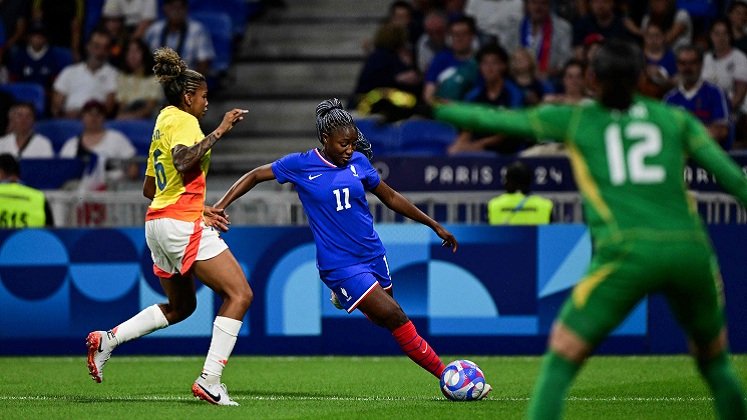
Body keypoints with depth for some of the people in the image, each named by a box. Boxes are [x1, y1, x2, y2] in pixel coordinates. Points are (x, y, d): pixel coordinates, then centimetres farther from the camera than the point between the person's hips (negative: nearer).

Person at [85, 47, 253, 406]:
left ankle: (106, 340, 15)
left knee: (180, 306, 24)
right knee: (239, 294, -9)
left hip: (158, 221, 10)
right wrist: (218, 132, -22)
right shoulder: (183, 120, -7)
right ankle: (210, 380, -15)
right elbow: (184, 161, -29)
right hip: (182, 225, -10)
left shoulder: (164, 122, 21)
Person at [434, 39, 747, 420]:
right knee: (714, 360, 22)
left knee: (560, 360, 3)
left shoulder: (575, 120, 15)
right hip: (690, 252, 3)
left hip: (627, 255, -2)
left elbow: (493, 119, 21)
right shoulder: (675, 118, 18)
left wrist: (435, 110, 34)